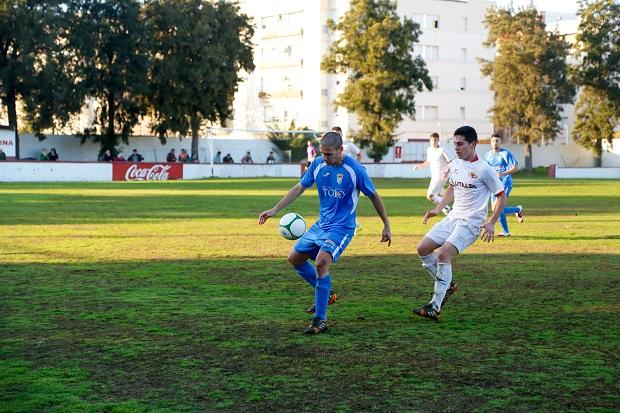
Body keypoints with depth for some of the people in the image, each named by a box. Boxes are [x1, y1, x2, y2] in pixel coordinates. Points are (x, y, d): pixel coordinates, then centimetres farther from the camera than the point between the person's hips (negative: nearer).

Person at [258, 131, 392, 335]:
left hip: (342, 227, -7)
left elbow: (374, 196, -6)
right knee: (295, 258, 12)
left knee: (321, 262, -26)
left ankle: (320, 319, -17)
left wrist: (386, 226, 0)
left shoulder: (355, 169, -17)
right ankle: (325, 294, 28)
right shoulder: (318, 164, -3)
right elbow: (299, 188, 8)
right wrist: (275, 210, 2)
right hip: (321, 225, 7)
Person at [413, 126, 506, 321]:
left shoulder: (484, 169, -13)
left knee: (443, 254, -24)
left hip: (471, 223, -8)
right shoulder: (454, 164, 8)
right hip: (452, 218, 8)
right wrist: (438, 209, 14)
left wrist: (491, 223, -15)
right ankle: (447, 285, 15)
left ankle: (435, 307, -19)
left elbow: (501, 196, -6)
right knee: (422, 249, -4)